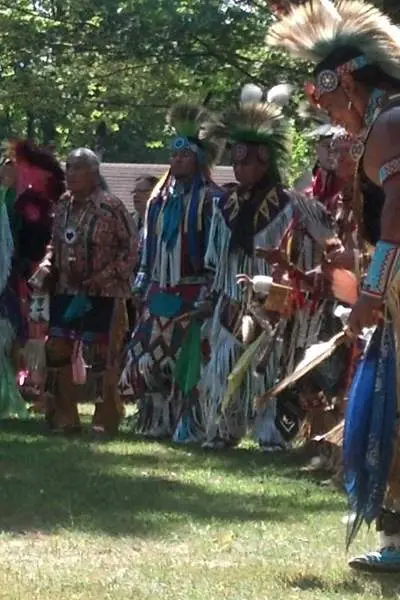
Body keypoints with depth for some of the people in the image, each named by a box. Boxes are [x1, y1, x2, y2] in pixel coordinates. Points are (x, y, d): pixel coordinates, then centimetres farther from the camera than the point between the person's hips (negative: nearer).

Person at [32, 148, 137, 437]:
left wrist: (103, 278, -16)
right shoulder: (63, 205, 8)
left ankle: (106, 421, 5)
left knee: (98, 354, -5)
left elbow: (131, 248, -10)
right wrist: (46, 266, -1)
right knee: (57, 351, 6)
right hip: (65, 291, 7)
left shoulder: (110, 207, -11)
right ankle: (64, 418, 16)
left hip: (102, 295, -7)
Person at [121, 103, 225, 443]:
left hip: (192, 293, -7)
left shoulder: (210, 199, -6)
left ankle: (189, 424, -4)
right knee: (147, 358, 5)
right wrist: (143, 285, 15)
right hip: (160, 292, 7)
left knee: (188, 360, -8)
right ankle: (157, 422, 15)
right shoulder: (160, 197, 15)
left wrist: (209, 293, -15)